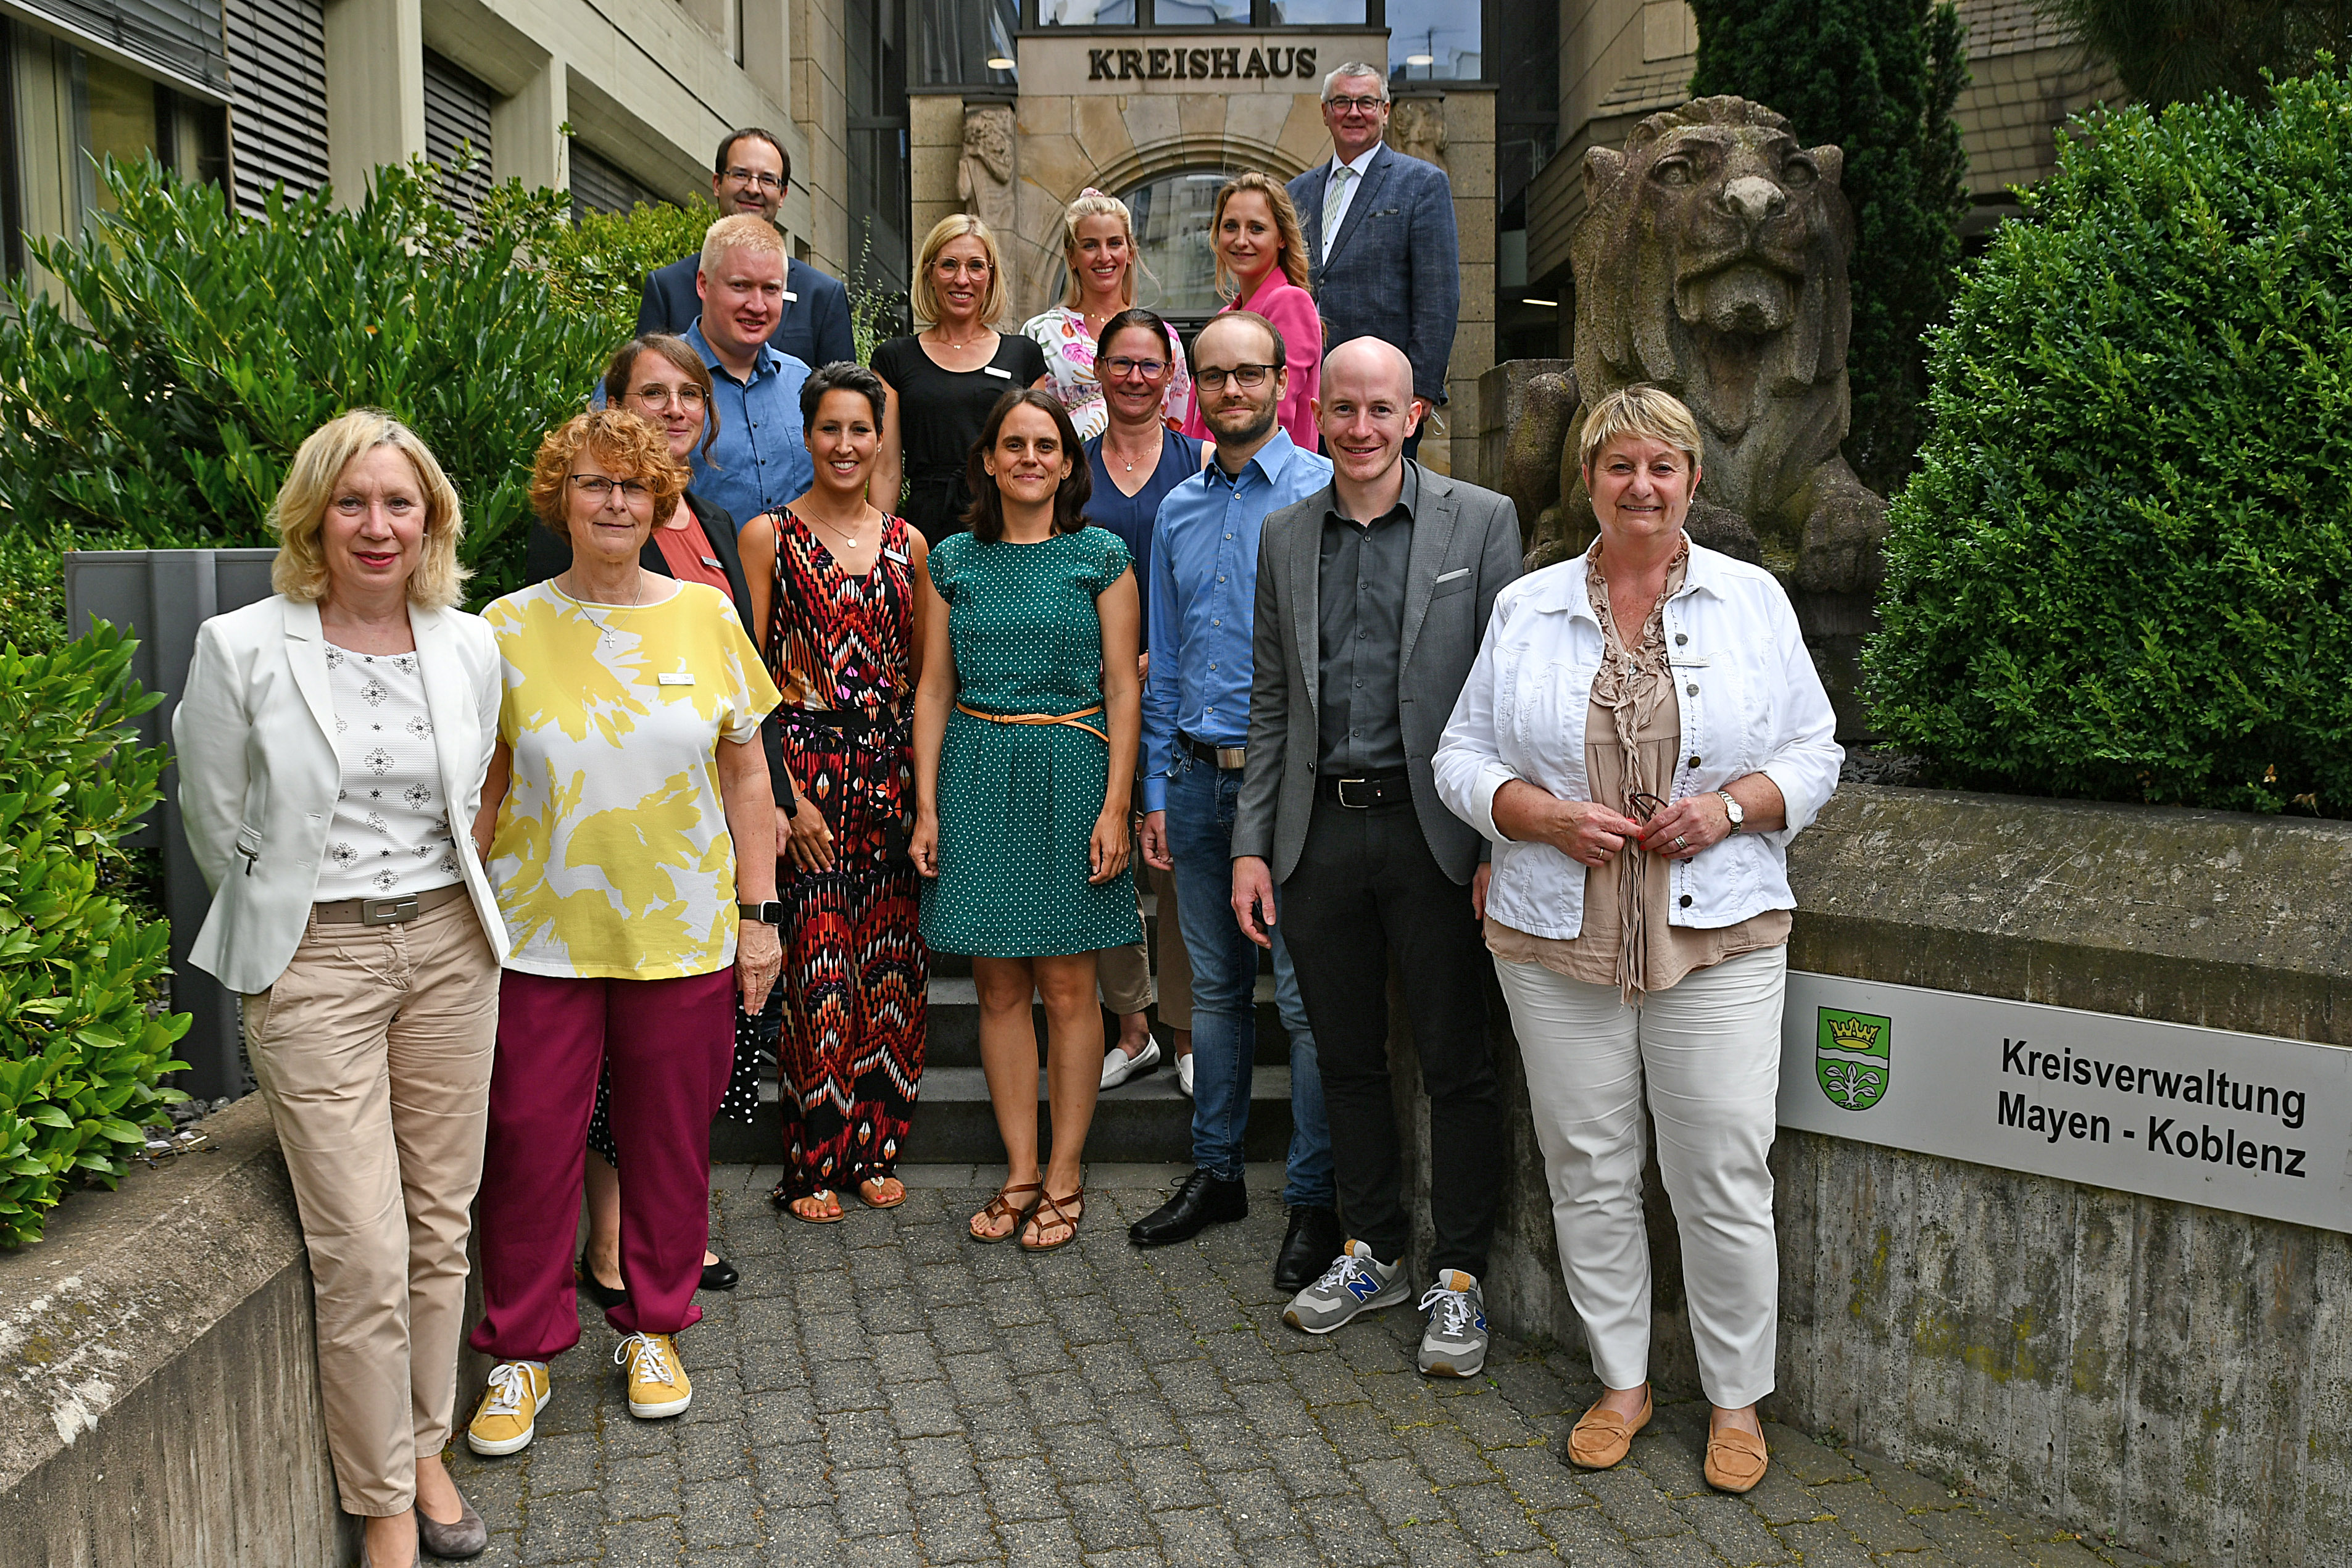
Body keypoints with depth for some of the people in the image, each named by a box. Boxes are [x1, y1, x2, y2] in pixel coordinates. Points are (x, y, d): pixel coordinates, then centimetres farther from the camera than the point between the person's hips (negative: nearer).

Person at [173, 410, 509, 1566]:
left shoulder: (470, 647, 3)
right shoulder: (241, 650, -7)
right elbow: (217, 823, 3)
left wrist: (440, 907, 15)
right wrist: (286, 930, 9)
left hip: (449, 950, 4)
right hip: (314, 963, -3)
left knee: (440, 1225, 11)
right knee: (363, 1255, -2)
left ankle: (425, 1450, 30)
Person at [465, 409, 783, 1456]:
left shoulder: (705, 615, 2)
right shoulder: (508, 628, 0)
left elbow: (747, 777, 5)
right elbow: (477, 788, 4)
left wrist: (758, 914, 3)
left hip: (683, 935, 1)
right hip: (540, 936, -1)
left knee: (670, 1142, 11)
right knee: (531, 1144, 5)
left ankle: (653, 1330, 31)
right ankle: (522, 1351, 24)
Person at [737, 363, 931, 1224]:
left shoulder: (907, 544, 11)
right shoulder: (768, 535, 1)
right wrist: (783, 792, -11)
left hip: (891, 770, 4)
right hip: (804, 767, -3)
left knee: (891, 964, 5)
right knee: (819, 967, -4)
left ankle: (874, 1149, 18)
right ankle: (812, 1162, 9)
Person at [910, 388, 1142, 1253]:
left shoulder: (1100, 557, 2)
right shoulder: (953, 560, 8)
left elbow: (1122, 688, -1)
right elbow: (934, 689, 8)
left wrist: (1115, 803, -9)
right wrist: (926, 804, 2)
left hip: (1071, 771, -2)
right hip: (978, 775, 3)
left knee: (1068, 985, 2)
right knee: (999, 984, 6)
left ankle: (1065, 1175, 14)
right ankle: (1020, 1172, 17)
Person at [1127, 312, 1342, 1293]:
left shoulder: (1324, 494, -5)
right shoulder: (1180, 511, 13)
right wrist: (1156, 788, 13)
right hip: (1198, 774, 6)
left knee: (1305, 996, 0)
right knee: (1215, 985, 15)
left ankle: (1314, 1201, 12)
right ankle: (1216, 1174, 28)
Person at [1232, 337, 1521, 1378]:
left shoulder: (1480, 522, -1)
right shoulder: (1284, 536, 10)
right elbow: (1270, 703, 12)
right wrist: (1252, 845, 7)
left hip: (1431, 832, -4)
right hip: (1320, 833, 4)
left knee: (1456, 1065, 3)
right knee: (1346, 1057, 13)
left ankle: (1458, 1279, 17)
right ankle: (1372, 1252, 30)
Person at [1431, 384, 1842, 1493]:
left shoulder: (1753, 600, 6)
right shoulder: (1525, 609, 7)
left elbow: (1814, 754, 8)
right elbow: (1462, 757, 8)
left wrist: (1734, 804, -11)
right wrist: (1546, 816, -10)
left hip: (1718, 940, -1)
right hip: (1556, 939, 1)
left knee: (1725, 1176, 1)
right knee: (1588, 1170, 9)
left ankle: (1737, 1399, 20)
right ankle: (1622, 1382, 27)